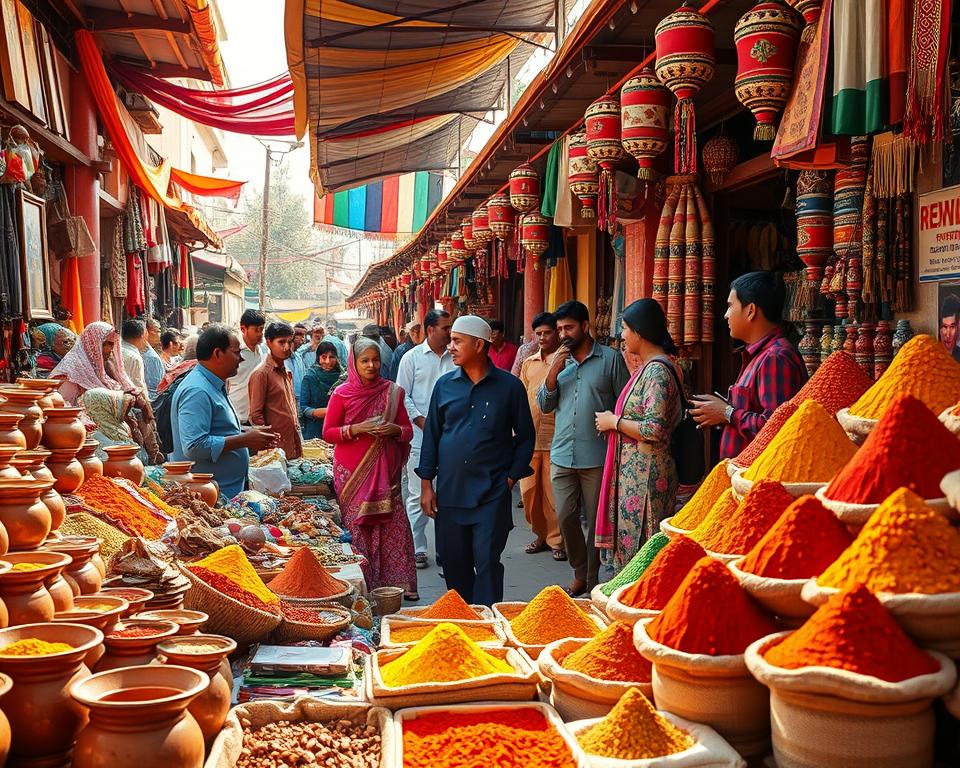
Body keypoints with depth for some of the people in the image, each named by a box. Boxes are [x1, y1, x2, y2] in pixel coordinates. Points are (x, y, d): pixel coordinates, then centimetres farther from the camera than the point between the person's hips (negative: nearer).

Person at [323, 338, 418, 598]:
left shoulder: (391, 392, 8)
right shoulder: (342, 394, 1)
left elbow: (408, 431, 12)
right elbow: (328, 433, 0)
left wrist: (395, 429, -10)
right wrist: (357, 429, -14)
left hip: (384, 470, 2)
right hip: (352, 472, -2)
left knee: (393, 525, -4)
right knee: (357, 526, -2)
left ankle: (398, 582, 5)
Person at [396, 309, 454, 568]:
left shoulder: (455, 358, 7)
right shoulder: (412, 357, 1)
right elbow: (403, 396, -1)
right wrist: (422, 422, -10)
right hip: (421, 438, -3)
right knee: (418, 495, 1)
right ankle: (417, 549, 9)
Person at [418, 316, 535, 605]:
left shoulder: (509, 386, -1)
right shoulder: (445, 385, 7)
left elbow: (525, 436, 5)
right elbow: (432, 435, 10)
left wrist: (510, 478, -2)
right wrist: (426, 484, 5)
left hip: (492, 494, -3)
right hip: (449, 492, 3)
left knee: (487, 564, -3)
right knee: (453, 563, 10)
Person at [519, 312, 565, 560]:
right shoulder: (529, 363, 15)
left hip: (555, 437, -5)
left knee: (554, 493, -1)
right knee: (529, 491, 11)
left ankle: (557, 539, 12)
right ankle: (540, 534, 26)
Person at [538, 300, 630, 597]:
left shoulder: (610, 358, -3)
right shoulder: (560, 360, 10)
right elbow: (545, 405, 7)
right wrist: (553, 372, -6)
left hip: (597, 457, -4)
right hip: (562, 455, 4)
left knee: (596, 521, 5)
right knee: (565, 517, 6)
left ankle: (593, 580, 18)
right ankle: (580, 574, 24)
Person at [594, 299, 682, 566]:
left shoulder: (656, 371, -16)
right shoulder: (650, 368, 15)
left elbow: (655, 429, -24)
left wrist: (614, 421, -13)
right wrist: (612, 422, 12)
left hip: (645, 475, -10)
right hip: (633, 472, 10)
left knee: (638, 550, -4)